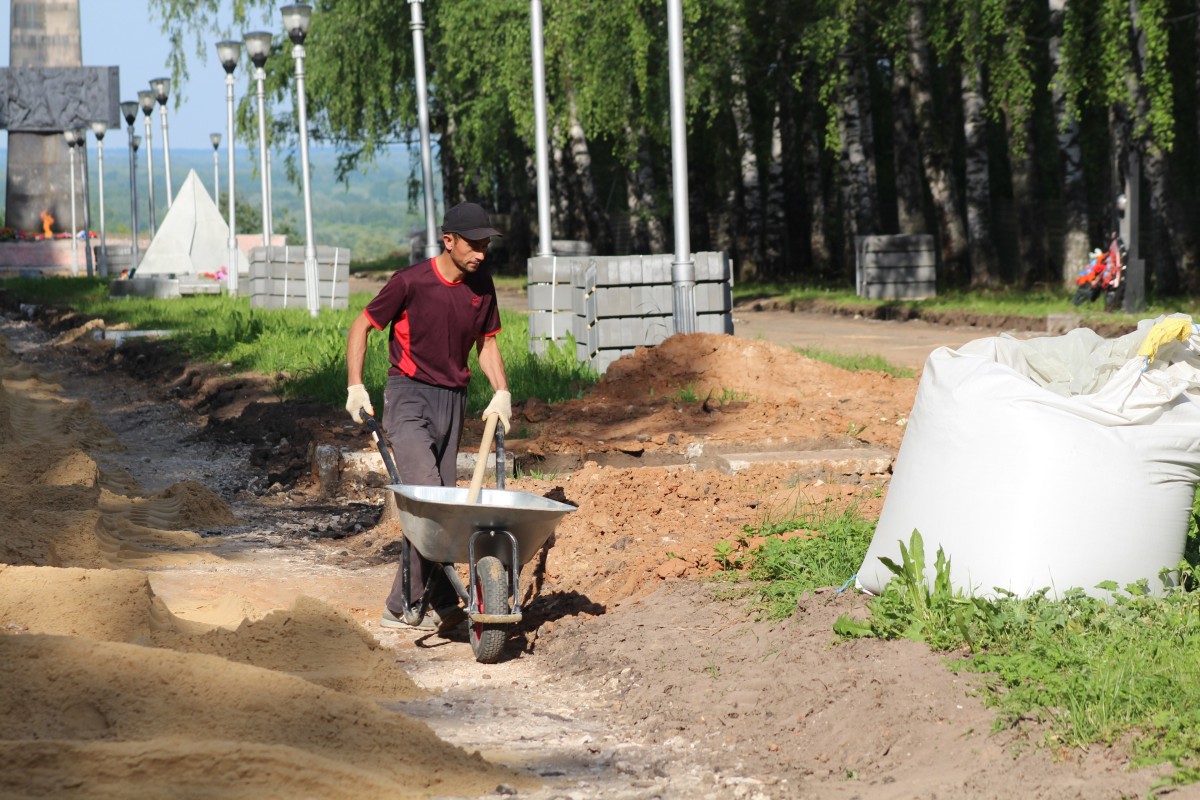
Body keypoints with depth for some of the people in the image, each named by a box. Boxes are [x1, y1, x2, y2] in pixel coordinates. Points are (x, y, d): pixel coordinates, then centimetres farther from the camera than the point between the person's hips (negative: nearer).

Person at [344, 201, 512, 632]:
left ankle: (403, 607, 11)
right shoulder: (411, 282, -13)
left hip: (453, 400, 6)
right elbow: (361, 326, -4)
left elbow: (487, 342, 16)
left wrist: (501, 392, 2)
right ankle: (442, 602, -15)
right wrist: (355, 387, -11)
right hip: (409, 398, -6)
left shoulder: (481, 285, 3)